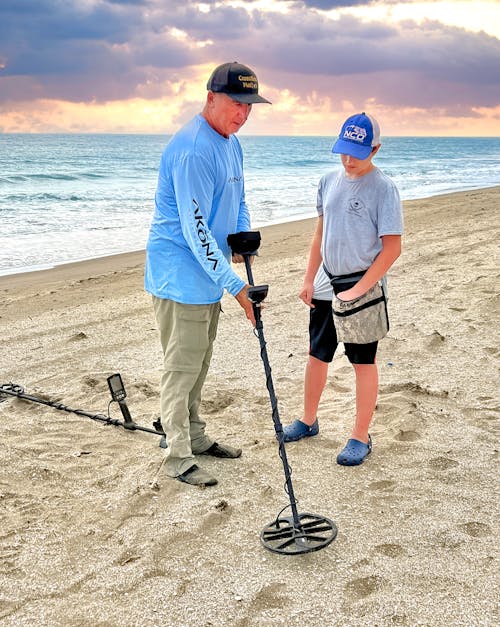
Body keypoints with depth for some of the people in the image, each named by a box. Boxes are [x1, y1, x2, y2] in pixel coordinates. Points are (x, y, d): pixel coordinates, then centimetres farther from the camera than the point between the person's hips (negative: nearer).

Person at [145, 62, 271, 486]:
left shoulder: (231, 142, 10)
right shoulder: (193, 150, -22)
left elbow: (238, 200, 20)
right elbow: (196, 229, -26)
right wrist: (235, 284, -26)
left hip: (209, 275, 10)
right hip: (180, 277, -10)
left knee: (200, 364, 19)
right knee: (182, 368, -2)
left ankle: (195, 437, 34)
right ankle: (178, 458, 10)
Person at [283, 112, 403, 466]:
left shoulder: (383, 188, -14)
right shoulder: (330, 181, 4)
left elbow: (392, 248, -16)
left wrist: (357, 290, -18)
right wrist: (309, 278, 10)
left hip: (363, 289, -6)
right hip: (326, 287, 6)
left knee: (363, 362, 5)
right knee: (317, 355, 16)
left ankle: (361, 437, 17)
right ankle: (308, 421, 33)